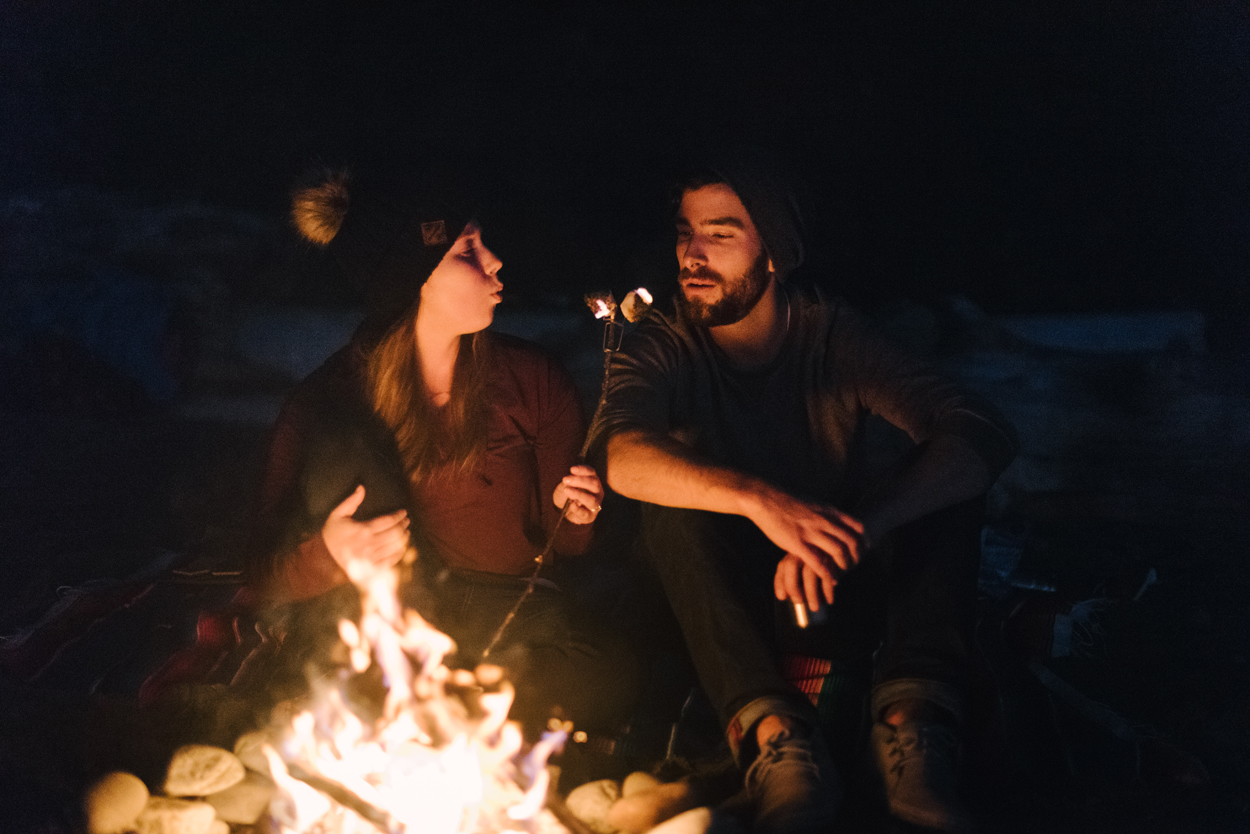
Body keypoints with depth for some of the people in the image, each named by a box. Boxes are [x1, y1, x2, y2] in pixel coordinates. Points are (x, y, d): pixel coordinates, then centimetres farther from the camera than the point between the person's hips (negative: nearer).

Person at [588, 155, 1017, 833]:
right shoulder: (661, 346, -7)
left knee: (947, 472, -21)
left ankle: (912, 720, -37)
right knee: (675, 498, -28)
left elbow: (984, 434, -22)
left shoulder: (833, 336, -8)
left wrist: (859, 526, -40)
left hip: (836, 598, 1)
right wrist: (758, 499, -47)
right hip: (727, 608, -1)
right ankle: (774, 733, -42)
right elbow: (619, 455, -29)